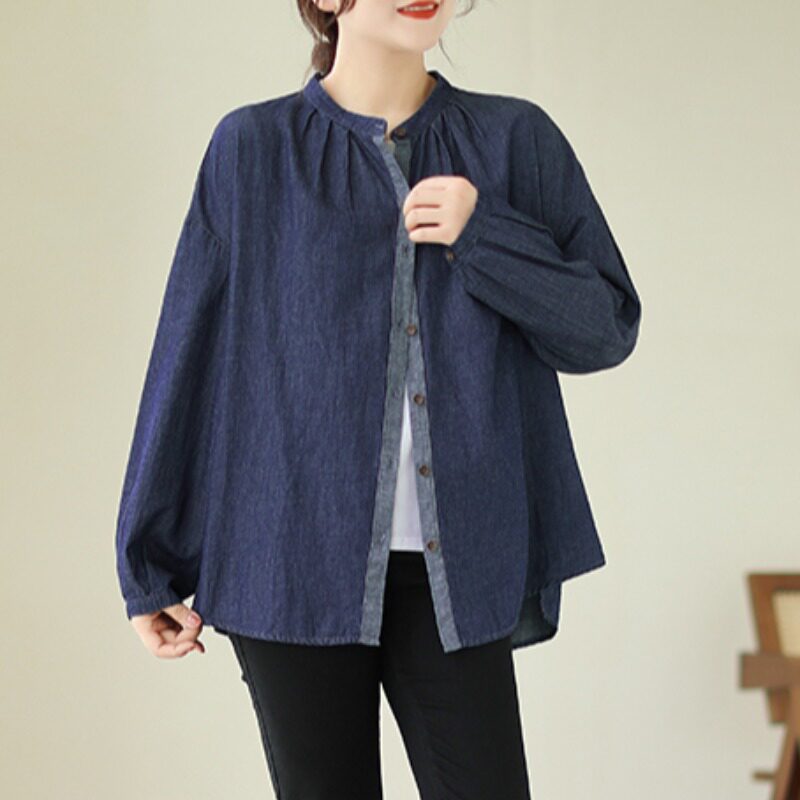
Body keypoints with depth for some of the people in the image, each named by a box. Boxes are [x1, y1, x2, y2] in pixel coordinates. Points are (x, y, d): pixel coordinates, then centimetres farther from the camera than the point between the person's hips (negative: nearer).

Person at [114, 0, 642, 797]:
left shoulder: (516, 140, 6)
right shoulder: (254, 149, 2)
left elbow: (606, 329, 4)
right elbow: (188, 360, 3)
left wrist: (480, 235, -12)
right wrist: (150, 566, 3)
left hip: (454, 564, 1)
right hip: (295, 557, -1)